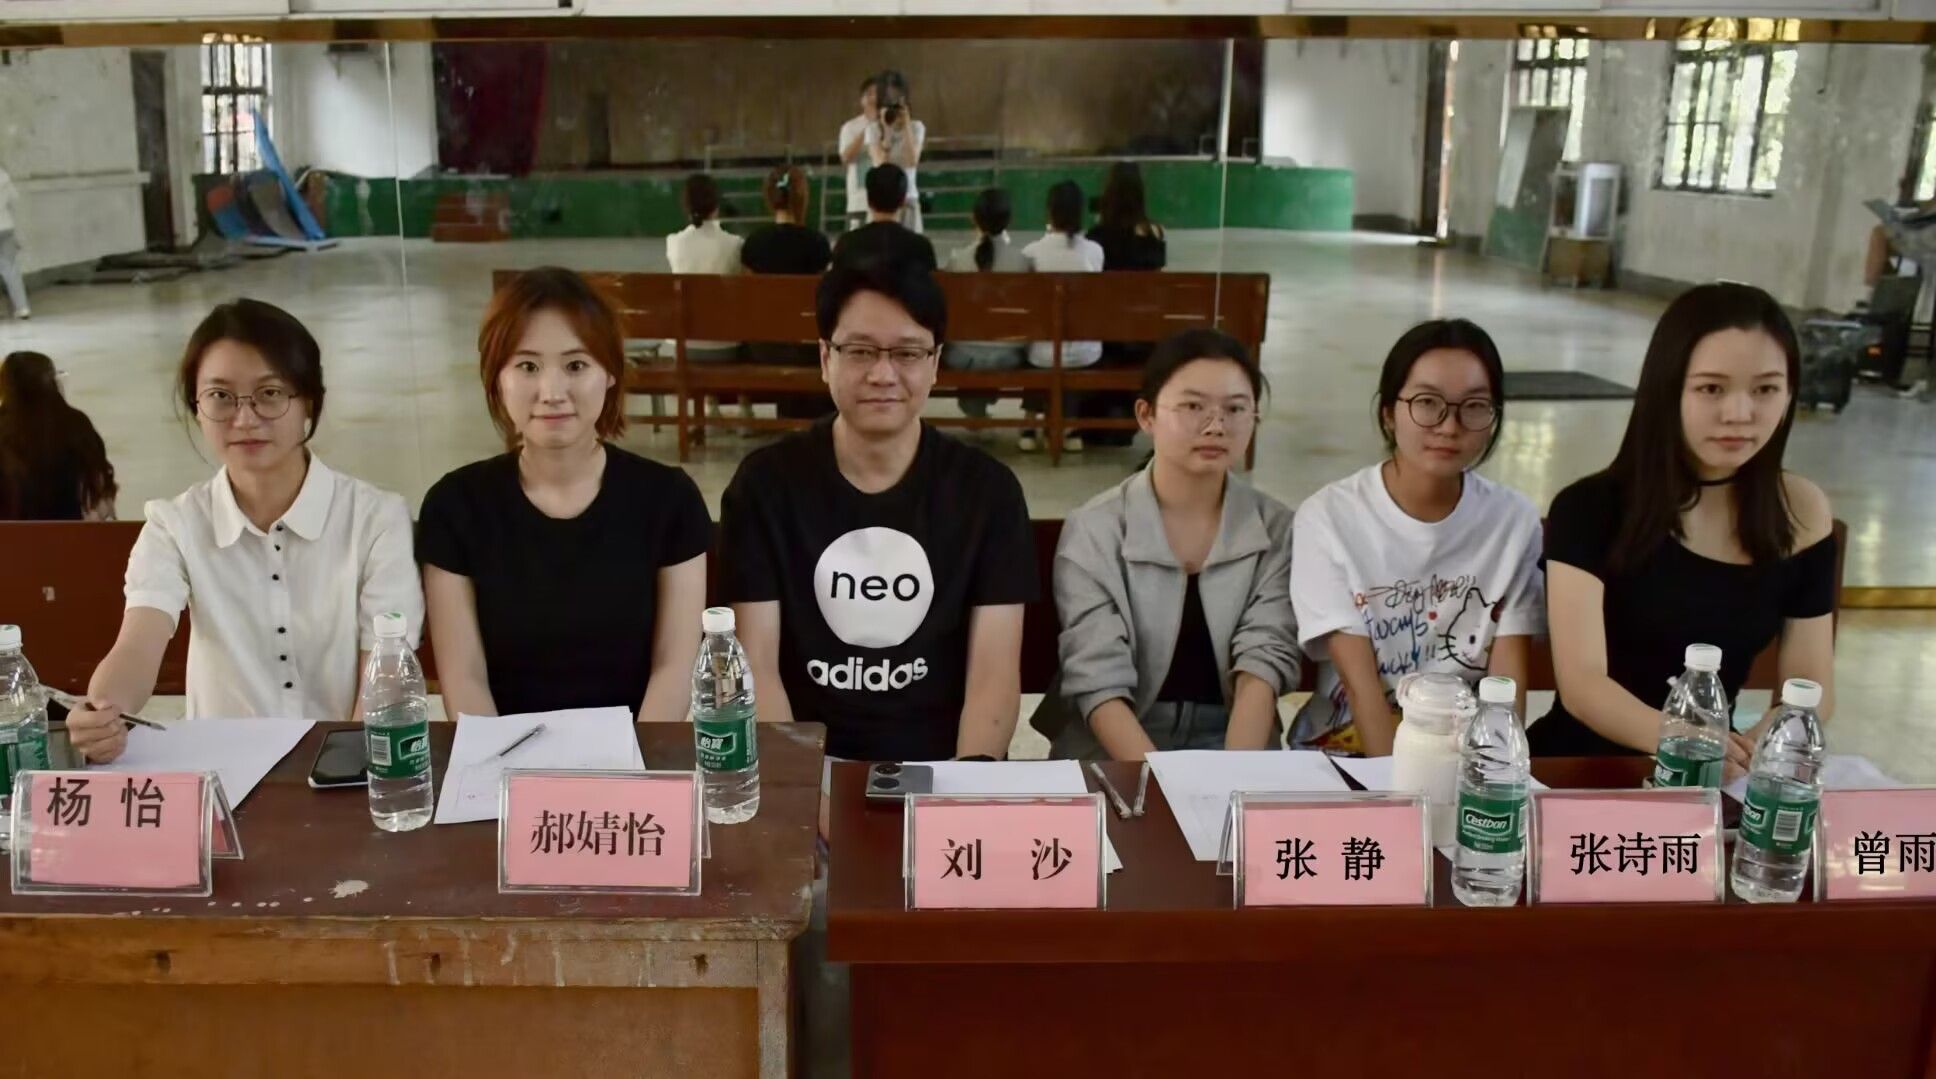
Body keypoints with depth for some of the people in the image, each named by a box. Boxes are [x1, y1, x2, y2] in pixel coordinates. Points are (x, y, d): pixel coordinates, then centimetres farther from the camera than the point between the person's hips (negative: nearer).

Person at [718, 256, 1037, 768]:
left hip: (939, 767, 0)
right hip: (808, 766, 0)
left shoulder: (987, 489, 1)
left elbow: (995, 672, -5)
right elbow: (756, 665, -3)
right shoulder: (765, 483, 1)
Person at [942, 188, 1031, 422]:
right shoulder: (1023, 260, -11)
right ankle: (980, 402, 49)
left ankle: (972, 401, 49)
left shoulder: (957, 258, -10)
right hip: (1007, 355, 0)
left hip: (964, 354, 0)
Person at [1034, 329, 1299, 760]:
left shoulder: (1277, 528, 1)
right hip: (1111, 746, -1)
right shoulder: (1094, 530, -6)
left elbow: (1265, 659, -9)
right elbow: (1099, 682, -14)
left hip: (1234, 737, 2)